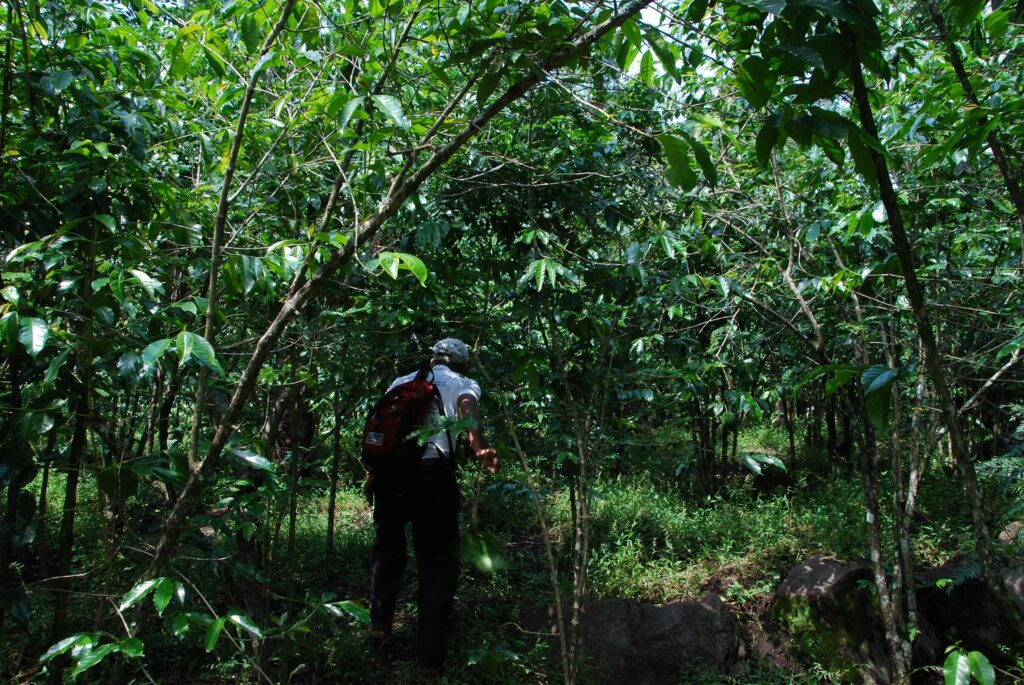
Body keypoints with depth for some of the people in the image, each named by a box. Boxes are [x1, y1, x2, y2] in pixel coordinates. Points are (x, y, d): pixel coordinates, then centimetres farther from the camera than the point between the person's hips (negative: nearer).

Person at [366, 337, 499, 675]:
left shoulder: (401, 381, 28)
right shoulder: (465, 383, 16)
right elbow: (467, 406, -7)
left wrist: (371, 473, 22)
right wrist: (479, 448, -23)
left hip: (388, 467, 3)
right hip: (431, 469, -3)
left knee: (388, 544, 26)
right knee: (437, 561, 6)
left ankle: (378, 622, 23)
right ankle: (430, 657, 8)